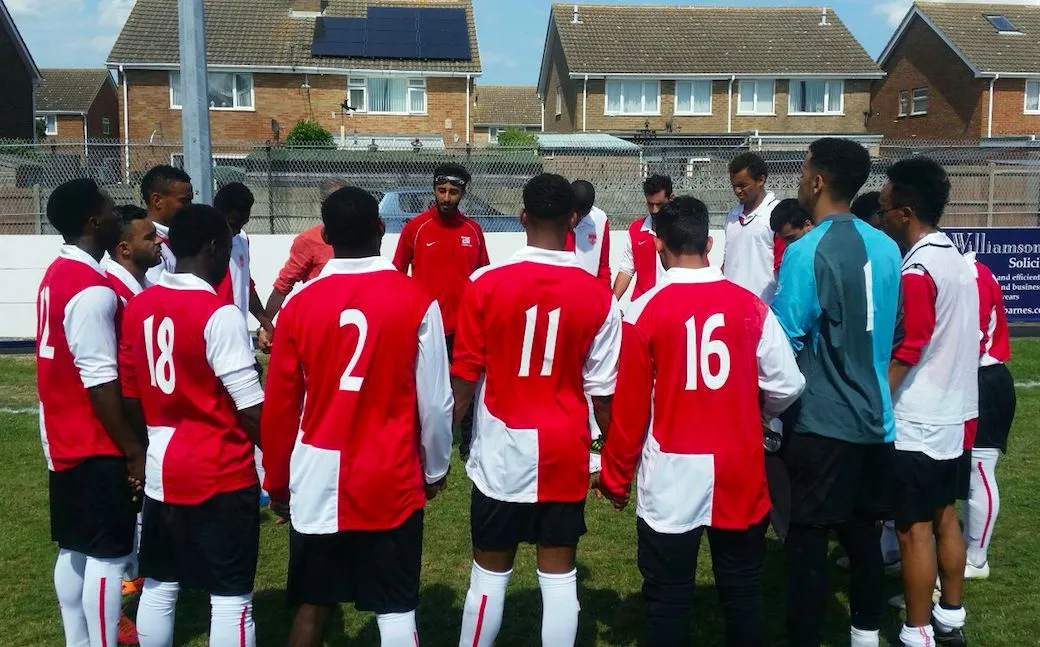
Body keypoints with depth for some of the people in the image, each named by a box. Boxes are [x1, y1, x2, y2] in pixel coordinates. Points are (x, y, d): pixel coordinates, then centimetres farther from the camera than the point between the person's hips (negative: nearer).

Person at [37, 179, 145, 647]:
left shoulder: (56, 275, 9)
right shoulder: (92, 290, -22)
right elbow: (99, 382, -23)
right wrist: (133, 449, -17)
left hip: (63, 440, 10)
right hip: (96, 446, -10)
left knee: (74, 550, 16)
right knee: (107, 557, -2)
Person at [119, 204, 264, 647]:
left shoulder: (138, 307, 4)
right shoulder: (219, 314, -17)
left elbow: (131, 396, 11)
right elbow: (250, 407, -17)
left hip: (160, 472, 7)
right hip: (221, 476, -7)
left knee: (158, 586, 19)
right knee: (231, 598, 3)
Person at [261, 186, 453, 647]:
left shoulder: (300, 303, -4)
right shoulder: (415, 299, -8)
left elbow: (280, 404, 2)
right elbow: (435, 400, -4)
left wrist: (277, 479, 16)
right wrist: (435, 468, 13)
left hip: (318, 480, 2)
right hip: (391, 480, -1)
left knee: (312, 604, 14)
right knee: (396, 608, 9)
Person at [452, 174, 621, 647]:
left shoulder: (486, 283, -9)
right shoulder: (598, 296, -5)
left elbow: (464, 376, -4)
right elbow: (602, 392, -1)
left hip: (503, 450, -1)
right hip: (565, 451, 1)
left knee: (490, 571, 12)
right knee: (559, 573, 10)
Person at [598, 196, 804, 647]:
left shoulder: (645, 310, -10)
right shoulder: (749, 305, -2)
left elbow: (630, 406, -7)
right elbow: (787, 386, 0)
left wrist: (615, 476, 6)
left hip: (671, 477, -2)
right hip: (739, 474, 3)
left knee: (668, 598, 9)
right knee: (743, 592, 16)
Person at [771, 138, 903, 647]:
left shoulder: (807, 251, -17)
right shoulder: (886, 248, 4)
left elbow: (783, 343, -16)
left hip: (820, 420, -7)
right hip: (873, 418, 7)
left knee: (808, 539, 3)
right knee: (863, 534, 17)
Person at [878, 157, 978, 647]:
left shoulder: (917, 270, -20)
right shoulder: (957, 260, 8)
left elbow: (904, 354, -22)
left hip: (915, 423, -9)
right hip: (950, 415, 9)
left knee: (914, 529, 0)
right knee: (944, 518, 17)